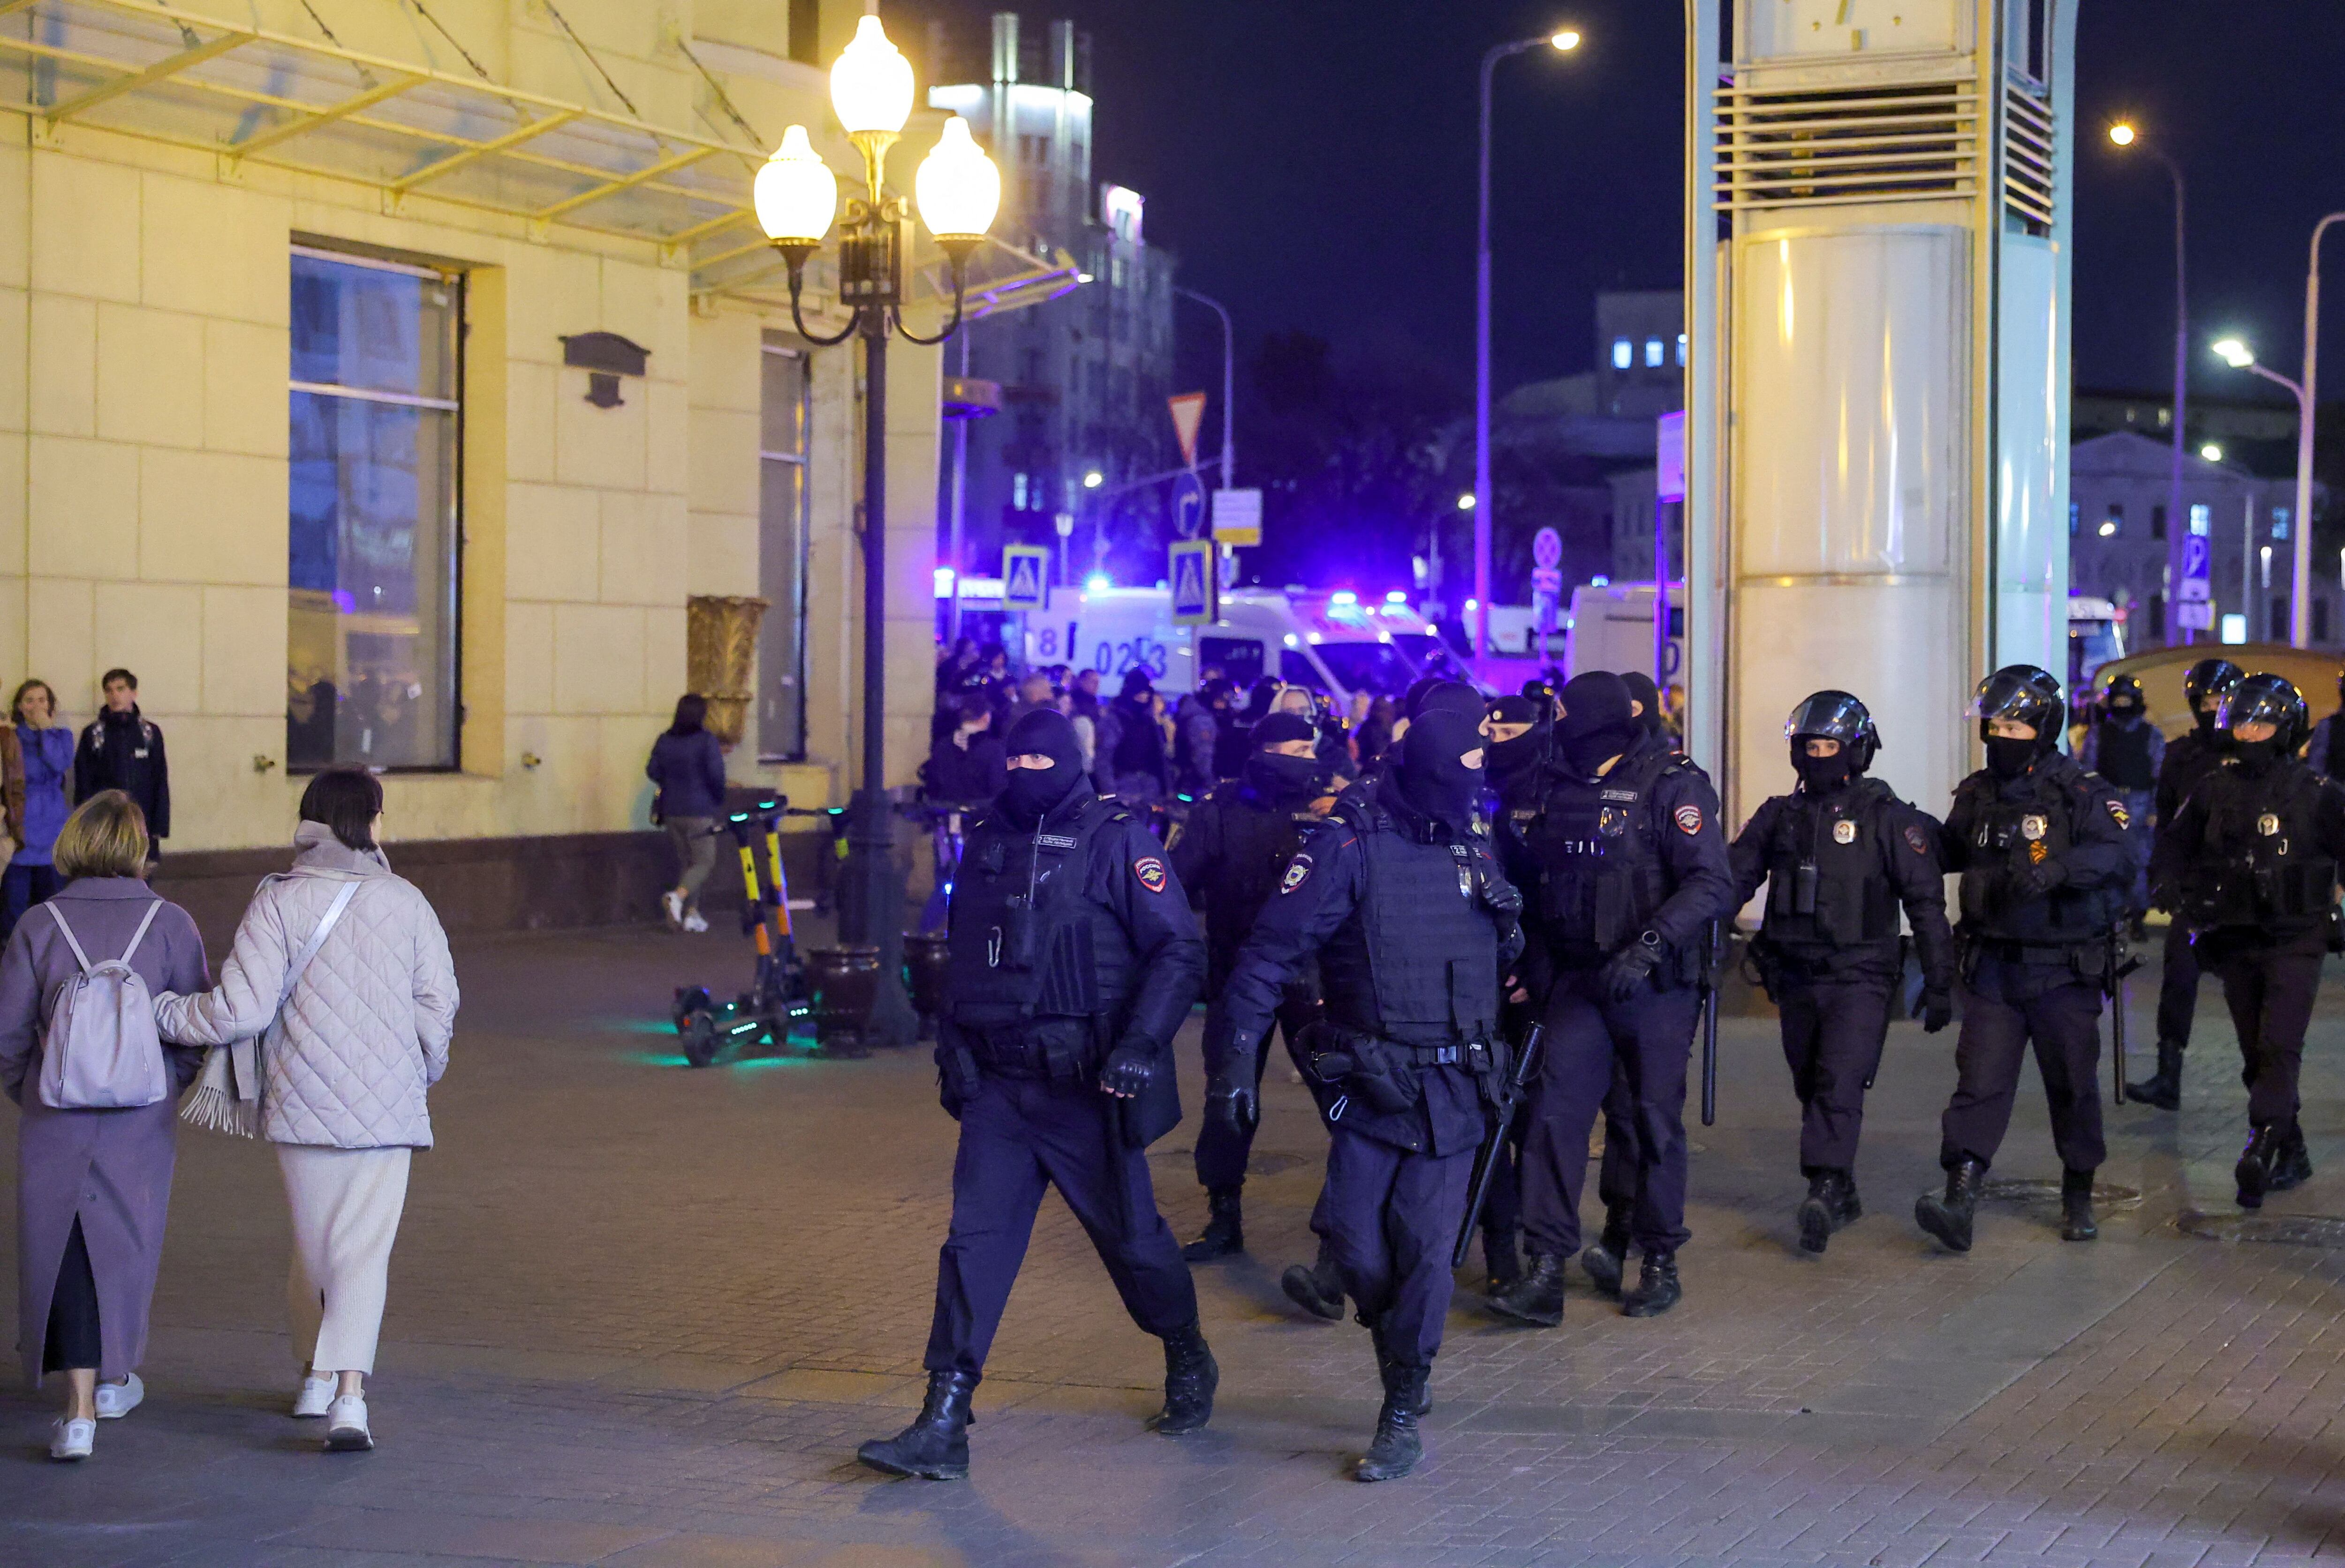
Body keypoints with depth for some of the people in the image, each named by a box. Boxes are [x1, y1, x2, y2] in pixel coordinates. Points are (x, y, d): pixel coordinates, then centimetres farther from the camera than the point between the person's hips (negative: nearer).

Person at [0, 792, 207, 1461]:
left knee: (61, 1249, 5)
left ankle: (79, 1409, -4)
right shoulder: (170, 924, -5)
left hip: (55, 1122, -1)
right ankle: (112, 1377, 34)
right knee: (126, 1241, 18)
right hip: (142, 1122, 1)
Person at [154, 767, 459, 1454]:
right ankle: (348, 1393, -18)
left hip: (303, 1103, 0)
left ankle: (316, 1372, 32)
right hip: (387, 1106, 0)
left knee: (313, 1241, 18)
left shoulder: (278, 903, -6)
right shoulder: (406, 902, -1)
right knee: (364, 1249, -3)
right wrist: (423, 1074, 20)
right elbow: (438, 1005, 2)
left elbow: (240, 1010, -12)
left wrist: (158, 1010, 3)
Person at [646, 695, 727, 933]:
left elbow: (652, 771, 7)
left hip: (672, 811, 6)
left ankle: (691, 913, 16)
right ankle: (678, 895, -24)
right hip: (700, 811, -6)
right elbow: (716, 775, -15)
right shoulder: (707, 741, -11)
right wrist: (719, 799, 2)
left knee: (685, 861, 16)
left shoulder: (665, 740, 4)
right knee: (705, 861, 1)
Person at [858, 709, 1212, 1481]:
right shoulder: (988, 844, 10)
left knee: (1130, 1236, 9)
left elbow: (1180, 950, -10)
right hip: (998, 1084, 5)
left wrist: (1141, 1043, -21)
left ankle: (1190, 1365, 35)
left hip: (1085, 1086, -4)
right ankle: (942, 1428, -4)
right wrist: (952, 1047, 14)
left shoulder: (1115, 841, -8)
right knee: (974, 1242, -3)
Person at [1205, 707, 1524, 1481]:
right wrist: (1233, 1058, -17)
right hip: (1366, 1087, -2)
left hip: (1451, 1092, 2)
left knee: (1425, 1251, -5)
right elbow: (1273, 951, -12)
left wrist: (1507, 923, 4)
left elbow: (1502, 962, 24)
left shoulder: (1471, 845, 7)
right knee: (1358, 1248, -1)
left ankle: (1403, 1416, 5)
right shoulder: (1350, 844, -9)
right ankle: (1399, 1354, 28)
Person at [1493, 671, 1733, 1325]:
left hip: (1657, 987, -5)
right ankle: (1545, 1271, -4)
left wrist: (1648, 946, -29)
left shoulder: (1673, 784, -10)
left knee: (1653, 1120, 4)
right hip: (1580, 982, 5)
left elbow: (1712, 884, -20)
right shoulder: (1561, 786, 10)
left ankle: (1660, 1262, 20)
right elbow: (1531, 870, 22)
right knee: (1556, 1114, -4)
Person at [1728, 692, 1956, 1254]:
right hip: (1796, 977, 5)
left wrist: (1939, 985, -4)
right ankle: (1842, 1194, 23)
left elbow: (1926, 902, -1)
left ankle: (1825, 1191, -27)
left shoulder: (1887, 818, -2)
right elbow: (1734, 878, 8)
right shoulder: (1779, 816, 10)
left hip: (1860, 978, -5)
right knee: (1812, 1087, 11)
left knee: (1840, 1083, -18)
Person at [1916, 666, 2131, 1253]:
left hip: (2064, 970, -3)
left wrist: (2058, 867, -40)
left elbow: (2116, 856, -24)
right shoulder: (1977, 796, 8)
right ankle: (1959, 1201, -16)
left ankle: (2078, 1198, 27)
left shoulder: (2081, 795, -8)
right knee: (1981, 1081, -8)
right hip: (1993, 967, 3)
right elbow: (1950, 853, 25)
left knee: (2073, 1086, 10)